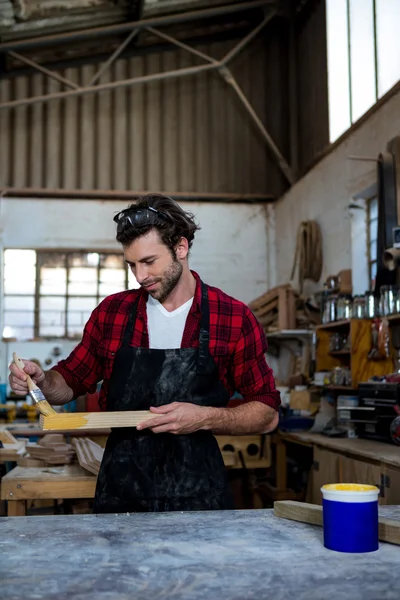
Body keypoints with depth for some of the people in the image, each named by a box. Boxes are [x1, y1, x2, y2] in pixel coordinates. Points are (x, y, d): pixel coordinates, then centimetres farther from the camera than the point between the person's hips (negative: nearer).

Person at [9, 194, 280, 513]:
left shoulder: (234, 318, -6)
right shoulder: (111, 311, 2)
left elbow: (267, 415, -2)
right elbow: (70, 382, 13)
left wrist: (204, 418, -18)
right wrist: (42, 381, -9)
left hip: (199, 496, -1)